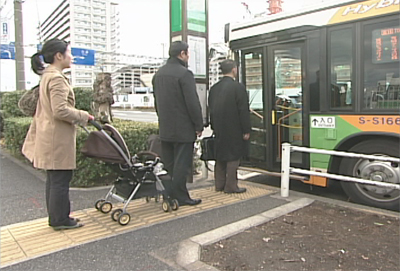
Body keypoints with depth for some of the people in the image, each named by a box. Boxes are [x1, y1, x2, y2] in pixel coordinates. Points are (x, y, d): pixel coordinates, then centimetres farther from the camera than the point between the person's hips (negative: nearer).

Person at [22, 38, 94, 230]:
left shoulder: (47, 76, 15)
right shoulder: (57, 78, -17)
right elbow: (60, 111, -25)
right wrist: (83, 116, -13)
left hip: (48, 136, 10)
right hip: (58, 137, -10)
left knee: (54, 179, 16)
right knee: (61, 179, 0)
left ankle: (56, 217, 27)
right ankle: (61, 220, 12)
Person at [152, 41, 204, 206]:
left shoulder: (158, 74, 13)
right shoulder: (184, 73, -14)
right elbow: (193, 103, -17)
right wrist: (199, 126, -9)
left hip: (165, 129, 8)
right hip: (183, 129, -8)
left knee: (168, 164, 14)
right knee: (182, 164, 0)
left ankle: (169, 195, 23)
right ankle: (180, 197, 6)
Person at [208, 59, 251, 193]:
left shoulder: (214, 88, 7)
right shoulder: (238, 87, -13)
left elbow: (211, 109, 12)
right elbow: (243, 111, -14)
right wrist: (246, 130, -8)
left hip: (219, 129, 6)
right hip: (234, 129, -6)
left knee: (220, 156, 14)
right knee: (233, 156, 2)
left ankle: (219, 184, 22)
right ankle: (231, 186, 6)